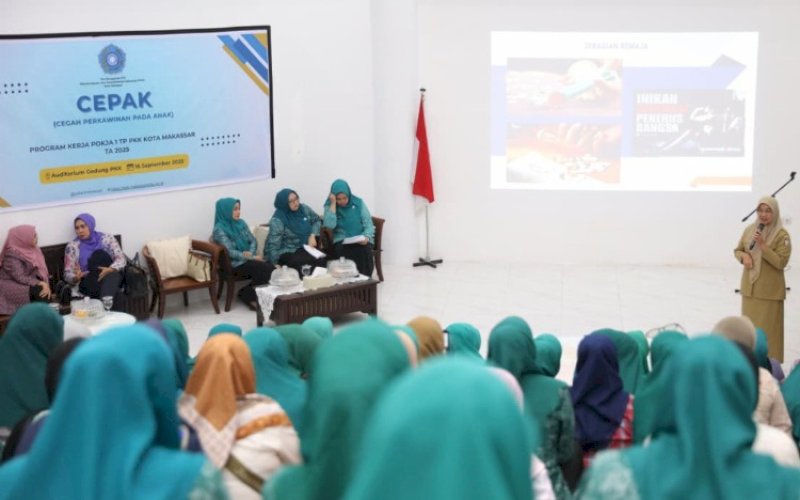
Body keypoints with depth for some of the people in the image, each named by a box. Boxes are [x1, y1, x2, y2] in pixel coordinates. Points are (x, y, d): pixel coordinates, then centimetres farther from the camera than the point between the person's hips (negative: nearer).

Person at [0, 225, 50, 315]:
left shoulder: (31, 249, 0)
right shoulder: (12, 255, -21)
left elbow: (41, 269, 2)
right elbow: (20, 278, -26)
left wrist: (45, 283, -15)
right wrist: (39, 283, -30)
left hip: (28, 282, 7)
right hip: (10, 285, -7)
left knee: (44, 289, -18)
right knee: (38, 290, -27)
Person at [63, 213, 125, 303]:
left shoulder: (107, 238, 7)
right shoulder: (72, 246, 6)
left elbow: (121, 259, -4)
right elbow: (67, 274, 3)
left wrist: (110, 269, -26)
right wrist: (76, 278, -22)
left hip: (112, 279, 1)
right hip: (89, 284, -1)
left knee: (100, 255, -26)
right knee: (99, 254, -23)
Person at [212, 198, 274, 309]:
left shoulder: (241, 223, 11)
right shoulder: (219, 229, -10)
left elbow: (253, 240, 12)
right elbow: (230, 252, -16)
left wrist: (251, 253, -10)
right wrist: (252, 258, -17)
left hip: (248, 259, 7)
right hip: (235, 264, -7)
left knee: (272, 269, -21)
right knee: (264, 268, -28)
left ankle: (248, 292, -1)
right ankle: (248, 294, -5)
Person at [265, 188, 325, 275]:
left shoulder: (304, 209, 4)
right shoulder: (277, 220, -13)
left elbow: (317, 220, 20)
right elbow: (273, 245, -15)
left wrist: (313, 235, 2)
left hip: (307, 247, 6)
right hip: (288, 252, -6)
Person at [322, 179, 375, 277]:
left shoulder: (359, 203, 3)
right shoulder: (329, 206, 3)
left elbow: (368, 225, 3)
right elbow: (329, 225, -16)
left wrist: (366, 237, -18)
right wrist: (333, 204, -15)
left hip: (361, 241, 1)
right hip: (342, 241, 0)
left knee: (364, 251, -32)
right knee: (342, 251, -34)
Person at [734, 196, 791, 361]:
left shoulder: (781, 235, -10)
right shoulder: (749, 230, 5)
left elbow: (781, 262, -16)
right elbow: (737, 250, 16)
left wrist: (763, 245, -23)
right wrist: (744, 256, -7)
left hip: (770, 290, -5)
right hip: (749, 287, 5)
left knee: (768, 328, -3)